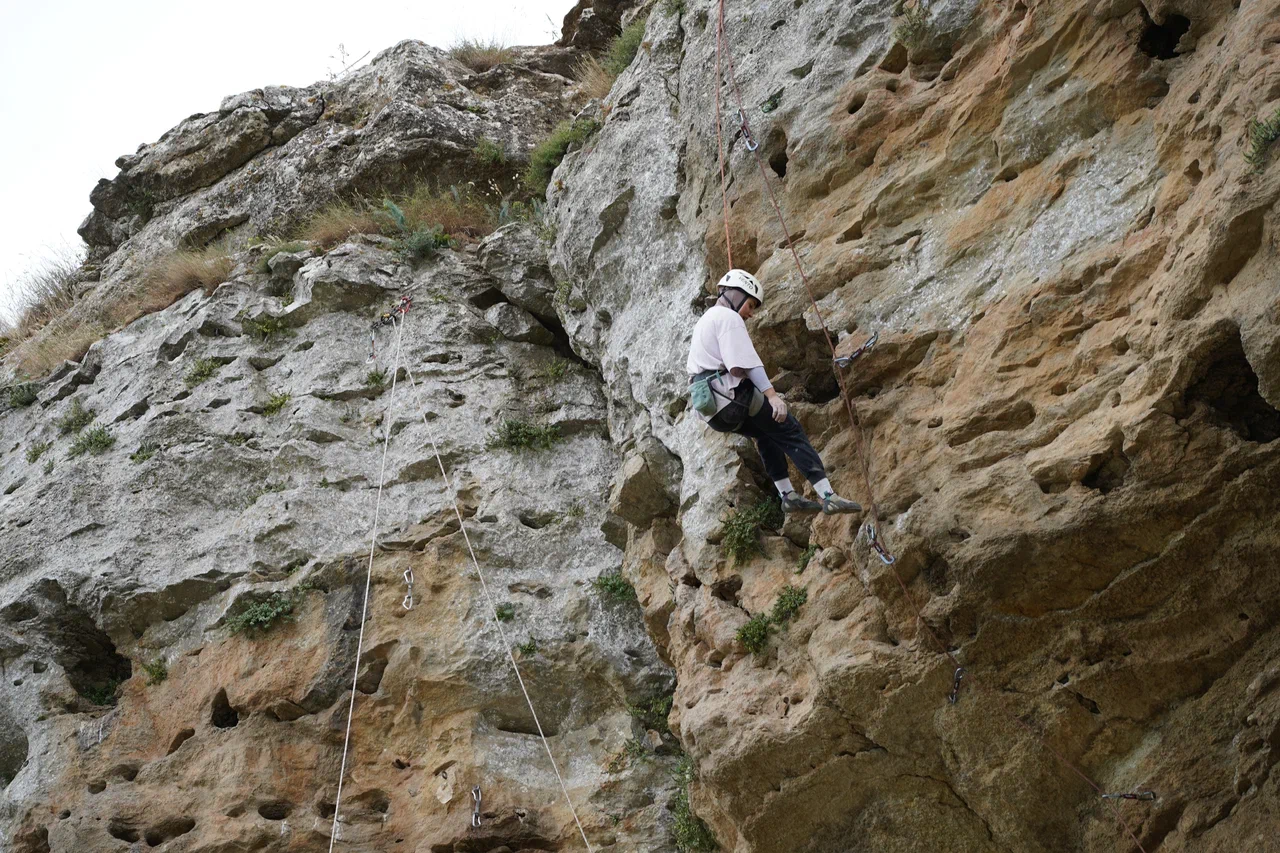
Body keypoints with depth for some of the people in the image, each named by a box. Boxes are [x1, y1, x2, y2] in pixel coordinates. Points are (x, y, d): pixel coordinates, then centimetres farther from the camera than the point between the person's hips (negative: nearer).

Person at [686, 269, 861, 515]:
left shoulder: (705, 320, 26)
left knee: (766, 433, 27)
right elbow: (742, 364, -17)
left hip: (709, 408, 10)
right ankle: (828, 496, -13)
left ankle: (788, 494, 22)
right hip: (731, 394, -10)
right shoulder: (728, 317, -5)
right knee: (790, 431, -5)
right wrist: (772, 395, -21)